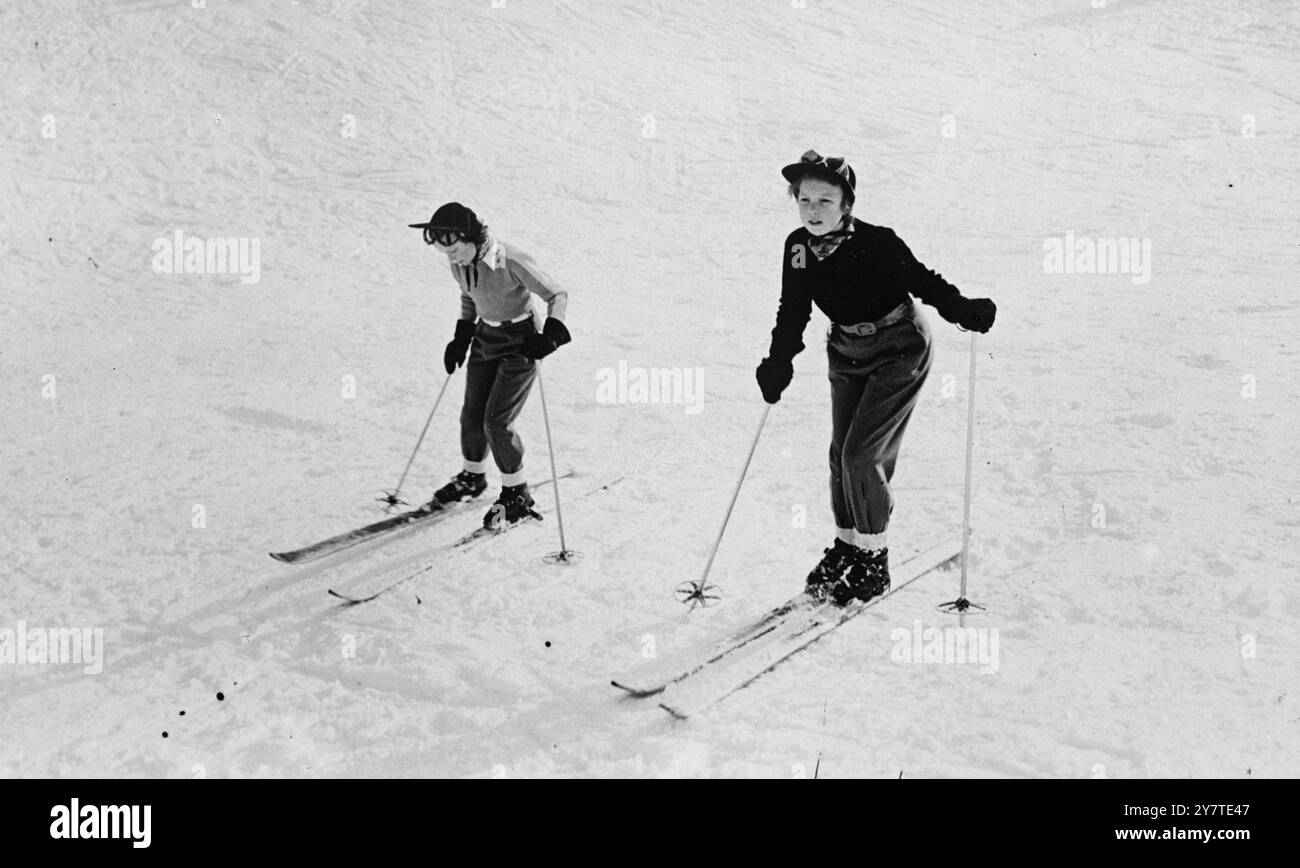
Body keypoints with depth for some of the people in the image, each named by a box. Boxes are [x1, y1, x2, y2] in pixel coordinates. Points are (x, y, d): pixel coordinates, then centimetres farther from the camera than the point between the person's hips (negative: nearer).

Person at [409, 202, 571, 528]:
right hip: (485, 338, 7)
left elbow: (557, 295, -19)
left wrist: (551, 336, -33)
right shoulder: (459, 263, -8)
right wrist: (462, 336, 12)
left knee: (497, 421, -10)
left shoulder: (511, 263, -28)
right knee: (472, 415, 10)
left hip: (520, 342, -6)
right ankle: (473, 477, 36)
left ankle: (518, 495, 8)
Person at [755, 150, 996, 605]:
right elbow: (793, 311, 2)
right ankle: (846, 546, 27)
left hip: (899, 351, -6)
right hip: (847, 354, 6)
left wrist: (964, 310, -33)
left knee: (862, 455, -12)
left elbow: (922, 281, -18)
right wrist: (778, 363, -6)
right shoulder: (798, 246, -8)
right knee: (841, 454, 8)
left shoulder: (876, 243, -25)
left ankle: (873, 560, 5)